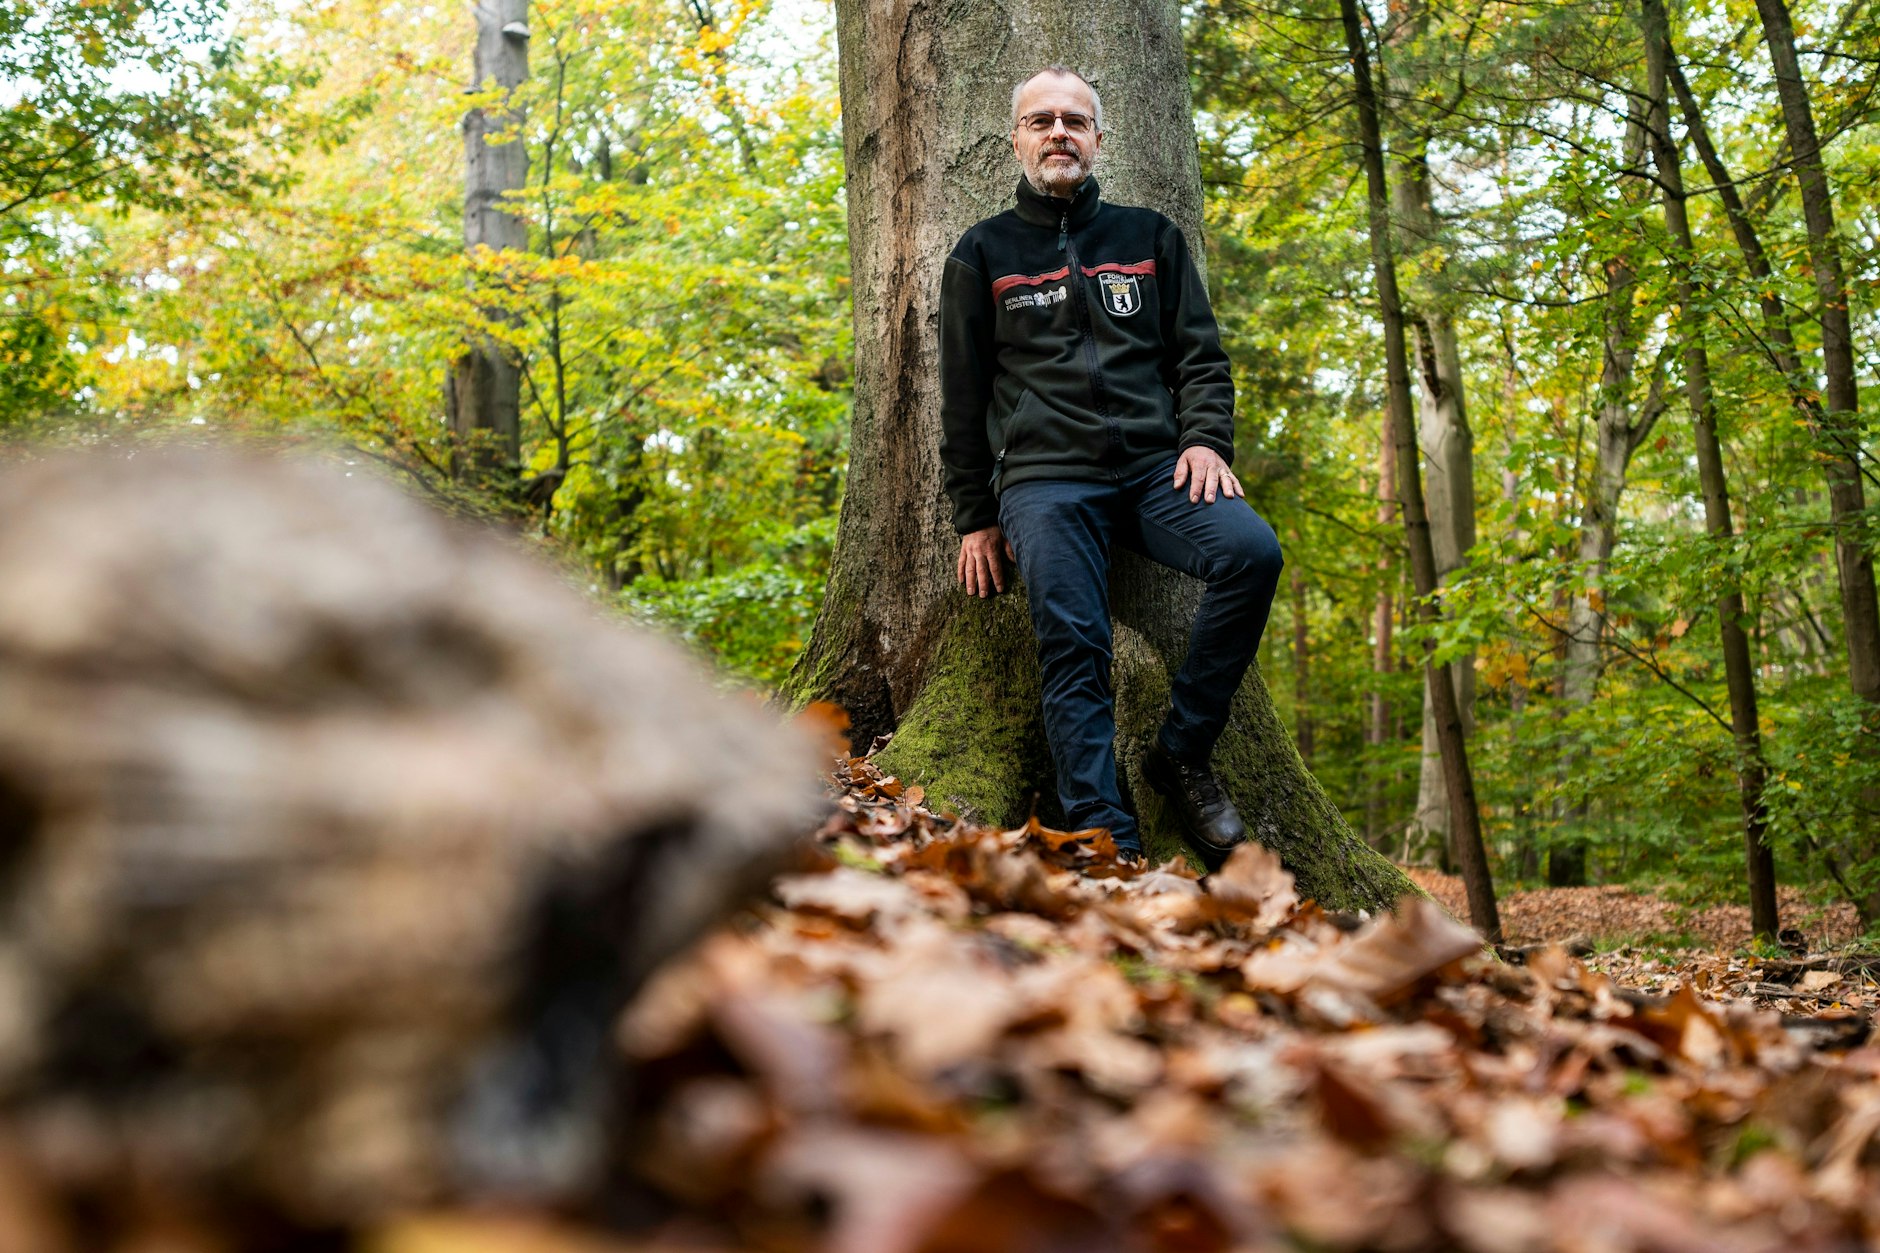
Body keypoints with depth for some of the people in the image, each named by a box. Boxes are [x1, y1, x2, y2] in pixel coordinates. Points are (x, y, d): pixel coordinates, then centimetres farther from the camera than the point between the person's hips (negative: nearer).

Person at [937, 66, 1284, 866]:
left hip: (1156, 467, 2)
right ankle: (1107, 845, -21)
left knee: (1252, 552, -26)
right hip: (1044, 479, -1)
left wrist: (1207, 438, -3)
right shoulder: (984, 253, 15)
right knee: (1074, 651, -19)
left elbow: (1199, 355, 17)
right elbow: (962, 398, 14)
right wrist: (974, 519, 8)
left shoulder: (1150, 238, 20)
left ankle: (1182, 754, -13)